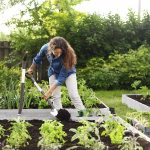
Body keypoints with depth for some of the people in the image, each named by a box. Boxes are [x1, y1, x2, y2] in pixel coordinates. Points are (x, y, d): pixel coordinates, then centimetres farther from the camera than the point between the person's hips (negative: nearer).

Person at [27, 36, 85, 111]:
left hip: (68, 72, -3)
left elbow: (62, 77, -33)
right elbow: (37, 58, -5)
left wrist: (50, 91, -33)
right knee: (55, 96, -5)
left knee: (74, 95, -14)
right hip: (54, 72, 3)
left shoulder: (67, 55, -39)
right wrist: (31, 69, 10)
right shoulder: (45, 48, -31)